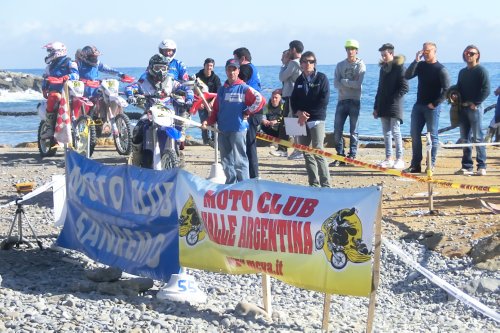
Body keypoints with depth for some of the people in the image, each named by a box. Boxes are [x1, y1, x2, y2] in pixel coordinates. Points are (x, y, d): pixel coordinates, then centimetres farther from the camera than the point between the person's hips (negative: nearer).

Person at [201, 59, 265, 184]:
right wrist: (208, 121, 3)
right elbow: (216, 110, 18)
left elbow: (260, 100, -12)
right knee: (226, 161, 10)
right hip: (222, 131, 6)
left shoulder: (244, 88, -3)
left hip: (238, 130, -6)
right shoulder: (222, 90, 15)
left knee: (239, 161, -5)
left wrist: (247, 113, -8)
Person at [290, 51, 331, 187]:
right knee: (306, 153, 7)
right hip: (302, 121, 6)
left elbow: (323, 101, -9)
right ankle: (313, 183, 13)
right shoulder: (299, 80, 15)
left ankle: (326, 184, -13)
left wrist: (308, 114, -12)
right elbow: (293, 99, 12)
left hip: (316, 120, -6)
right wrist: (299, 112, -8)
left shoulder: (321, 78, -1)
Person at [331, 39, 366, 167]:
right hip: (342, 101, 3)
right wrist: (350, 84, -13)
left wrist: (343, 81, -6)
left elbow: (358, 84, -13)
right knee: (337, 130, -1)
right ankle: (340, 156, 6)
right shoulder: (340, 65, 10)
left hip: (355, 101, -3)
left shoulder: (360, 65, 0)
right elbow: (336, 83, -1)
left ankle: (352, 156, 6)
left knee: (353, 131, 1)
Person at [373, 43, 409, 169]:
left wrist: (393, 98, -17)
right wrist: (376, 107, 17)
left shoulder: (399, 68, -6)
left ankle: (400, 159, -5)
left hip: (394, 107, -7)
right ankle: (388, 159, 12)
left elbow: (404, 87, -11)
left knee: (395, 132, -8)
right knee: (386, 133, 8)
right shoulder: (383, 68, 16)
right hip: (383, 107, 7)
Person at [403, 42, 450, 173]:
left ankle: (431, 165, 3)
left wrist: (435, 104, -14)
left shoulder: (441, 69, -7)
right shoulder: (420, 65, 9)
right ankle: (415, 165, 11)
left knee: (432, 136, -1)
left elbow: (446, 90, -11)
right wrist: (416, 60, -11)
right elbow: (407, 76, -4)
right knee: (415, 134, 5)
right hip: (418, 105, 6)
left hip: (432, 107, -6)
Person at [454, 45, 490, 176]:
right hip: (463, 108, 7)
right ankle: (467, 166, 11)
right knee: (464, 138, 7)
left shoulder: (481, 70, -3)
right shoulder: (462, 72, 18)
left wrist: (475, 103, -15)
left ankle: (482, 166, -4)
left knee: (477, 138, -7)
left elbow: (486, 90, -11)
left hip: (475, 107, -7)